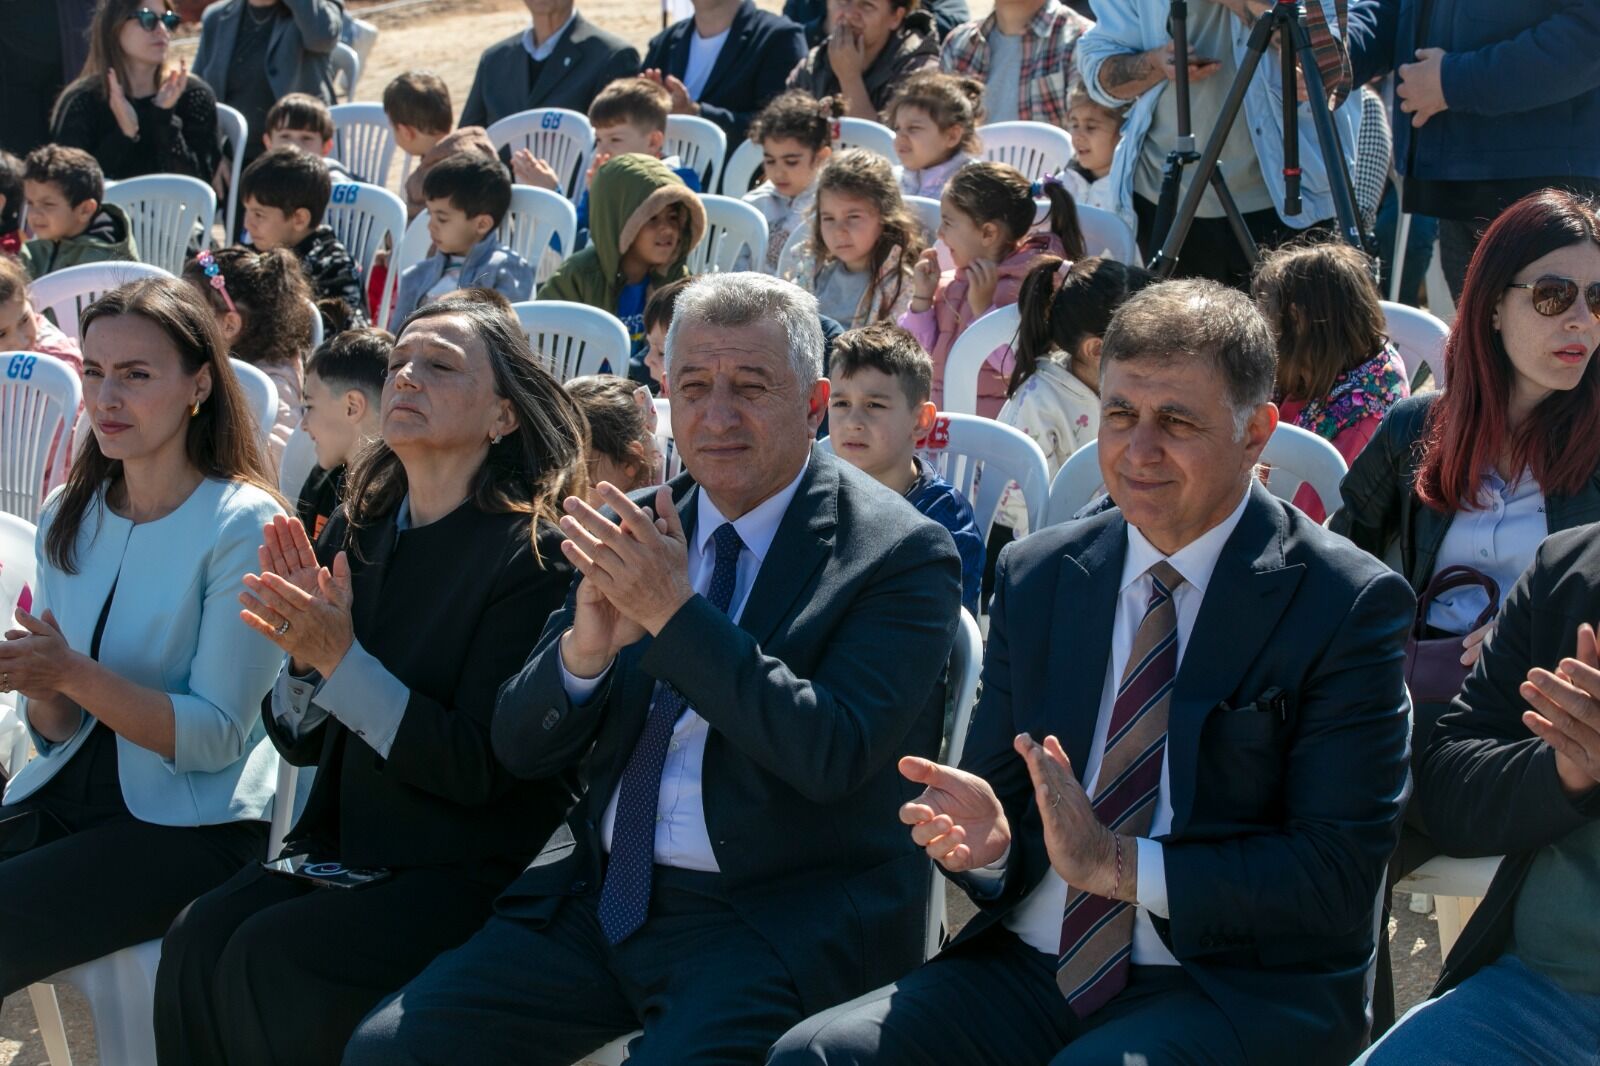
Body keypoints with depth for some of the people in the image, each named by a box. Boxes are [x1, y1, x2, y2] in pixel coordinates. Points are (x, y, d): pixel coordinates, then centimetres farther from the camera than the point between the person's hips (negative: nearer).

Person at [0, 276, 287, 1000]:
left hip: (189, 825, -6)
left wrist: (74, 673, -25)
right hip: (64, 797, 6)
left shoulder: (242, 525, -10)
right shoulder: (67, 518, 8)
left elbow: (217, 738, -14)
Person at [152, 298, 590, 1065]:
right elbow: (302, 742, 11)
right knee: (197, 943, -20)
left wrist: (340, 657, -23)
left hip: (472, 870, -6)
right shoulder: (355, 533, 7)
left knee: (276, 959, -26)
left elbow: (479, 768, -16)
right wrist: (304, 648, -10)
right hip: (346, 843, 6)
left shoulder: (533, 555, -12)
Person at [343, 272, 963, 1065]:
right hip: (601, 896, 5)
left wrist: (678, 614, -23)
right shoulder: (634, 528, 8)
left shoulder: (901, 554, -7)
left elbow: (833, 754, -20)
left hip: (776, 920, -5)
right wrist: (582, 650, -15)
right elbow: (521, 748, 7)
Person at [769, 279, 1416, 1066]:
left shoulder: (1347, 604, -5)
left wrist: (1120, 864, -19)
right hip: (1035, 966, 5)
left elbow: (1341, 873, -11)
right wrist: (983, 837, -11)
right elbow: (1000, 790, 14)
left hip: (1236, 989, -4)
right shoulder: (1035, 575, 11)